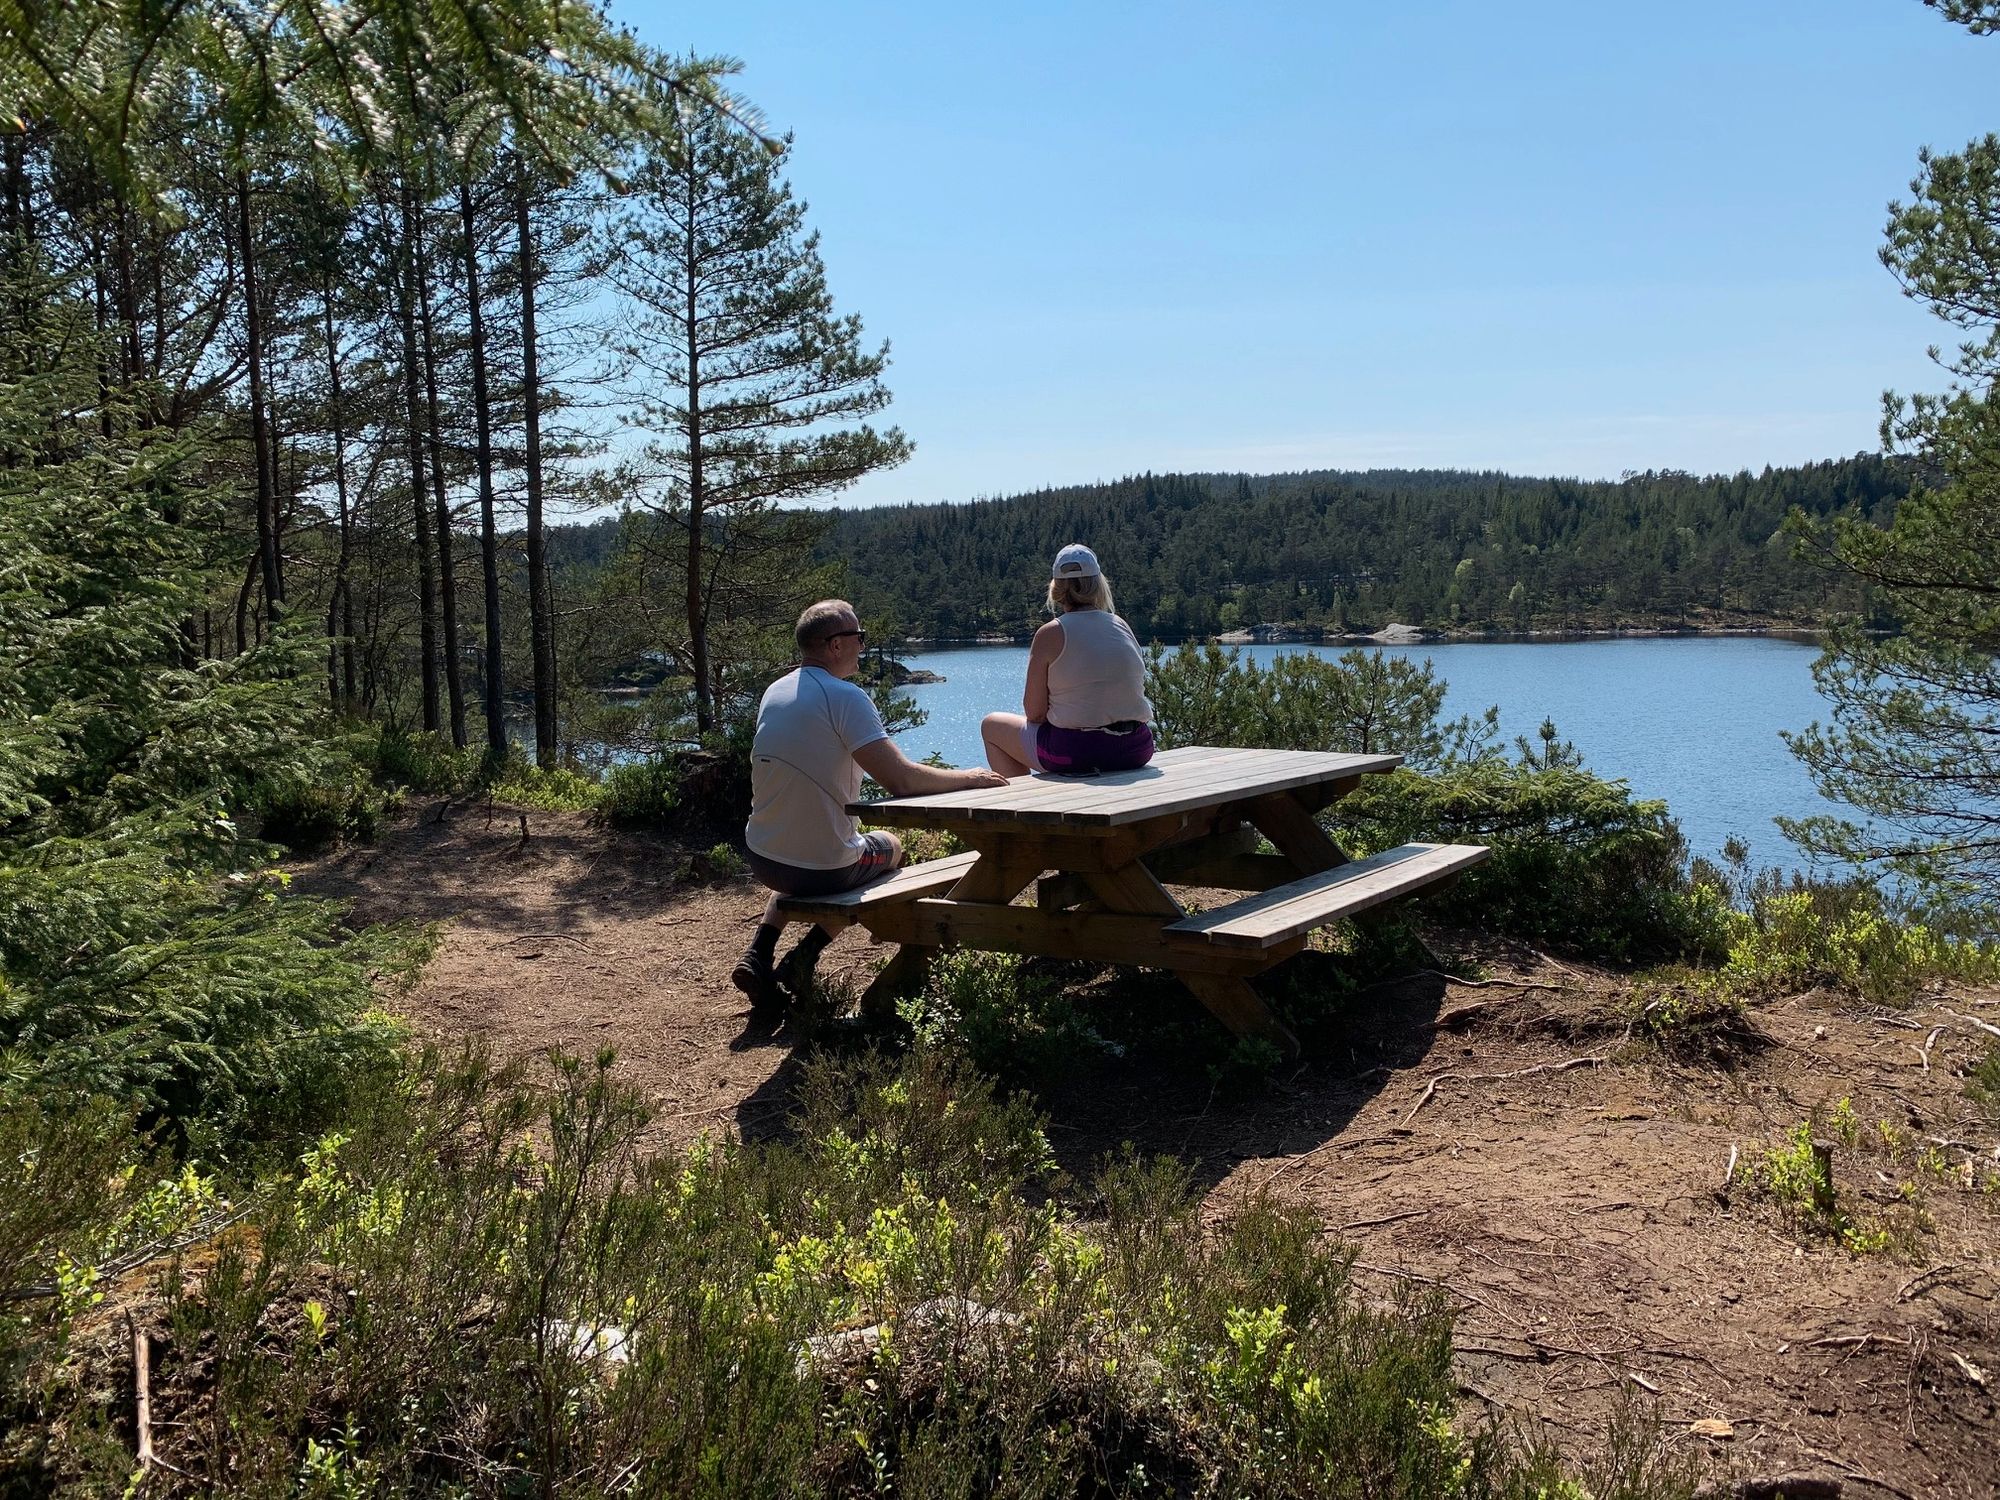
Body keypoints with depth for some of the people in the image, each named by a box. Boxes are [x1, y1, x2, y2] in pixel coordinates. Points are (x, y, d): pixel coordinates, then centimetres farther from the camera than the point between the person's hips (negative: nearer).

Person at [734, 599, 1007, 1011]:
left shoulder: (774, 692, 5)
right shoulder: (845, 697, -18)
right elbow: (902, 780, -23)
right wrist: (968, 778, -7)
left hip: (762, 860, 6)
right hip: (825, 867, -6)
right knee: (890, 846, 27)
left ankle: (758, 956, 19)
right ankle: (807, 953, 11)